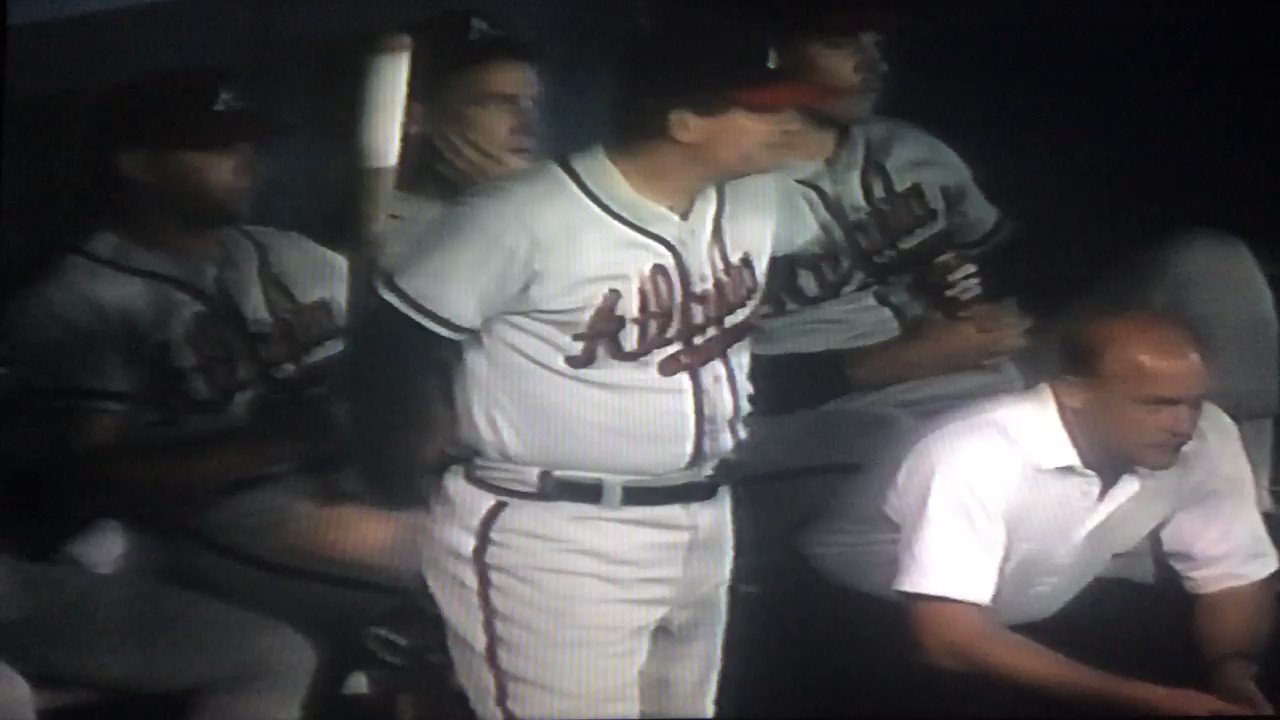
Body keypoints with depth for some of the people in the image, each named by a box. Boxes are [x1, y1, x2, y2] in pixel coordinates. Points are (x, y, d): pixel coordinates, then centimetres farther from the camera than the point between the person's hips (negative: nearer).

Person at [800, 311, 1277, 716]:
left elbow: (1233, 577, -5)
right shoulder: (976, 454, -36)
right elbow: (950, 637, -40)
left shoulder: (1207, 439, -18)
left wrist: (1233, 673, -28)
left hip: (1034, 616, 6)